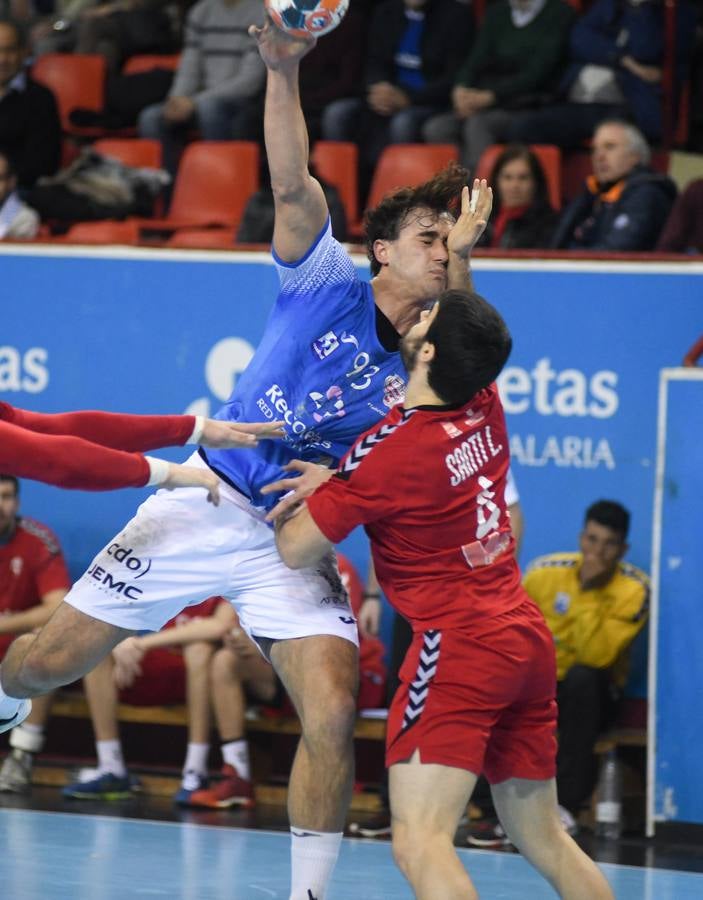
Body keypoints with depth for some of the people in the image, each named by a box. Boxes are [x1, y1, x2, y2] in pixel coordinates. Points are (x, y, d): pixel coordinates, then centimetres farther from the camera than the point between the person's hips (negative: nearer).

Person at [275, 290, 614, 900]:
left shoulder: (389, 449, -15)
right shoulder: (487, 411, 4)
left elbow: (294, 550, -4)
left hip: (459, 646, -9)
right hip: (528, 638, 9)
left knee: (419, 841, -17)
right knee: (544, 839, 17)